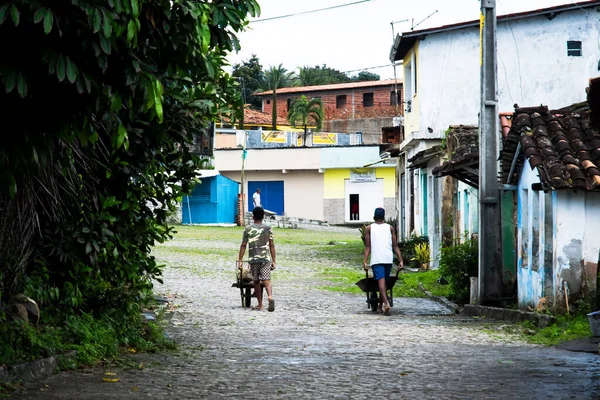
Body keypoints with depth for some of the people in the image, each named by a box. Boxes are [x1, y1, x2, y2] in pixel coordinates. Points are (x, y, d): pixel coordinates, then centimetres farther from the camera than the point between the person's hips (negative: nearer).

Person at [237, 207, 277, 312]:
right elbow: (272, 245, 4)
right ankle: (270, 296, -35)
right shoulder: (268, 228, 4)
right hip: (265, 259, 0)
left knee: (256, 282, 11)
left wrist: (240, 261, 4)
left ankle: (260, 305, 14)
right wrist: (273, 261, 9)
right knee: (266, 280, -7)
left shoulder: (248, 229, 0)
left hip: (253, 259, 0)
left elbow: (243, 245, 0)